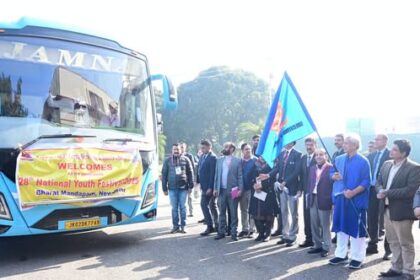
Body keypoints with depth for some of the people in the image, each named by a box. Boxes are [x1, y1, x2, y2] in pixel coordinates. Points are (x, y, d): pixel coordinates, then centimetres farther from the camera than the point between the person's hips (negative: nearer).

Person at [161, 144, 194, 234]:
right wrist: (164, 188, 1)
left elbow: (190, 173, 4)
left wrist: (191, 186, -1)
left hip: (183, 187, 0)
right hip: (172, 188, 1)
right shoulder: (167, 161, 5)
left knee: (182, 207, 4)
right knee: (174, 208, 5)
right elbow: (164, 175, 5)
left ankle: (183, 226, 12)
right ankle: (175, 226, 14)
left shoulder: (185, 160, 4)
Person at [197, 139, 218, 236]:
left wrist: (210, 187, -20)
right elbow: (199, 169, 15)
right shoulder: (202, 156, 10)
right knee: (211, 205, 15)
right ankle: (217, 226, 26)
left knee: (204, 204, -8)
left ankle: (210, 226, 1)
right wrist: (198, 182, 9)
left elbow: (213, 173, -19)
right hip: (204, 185, 9)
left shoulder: (212, 158, -16)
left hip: (209, 186, -9)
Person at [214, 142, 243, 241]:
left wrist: (240, 189, -11)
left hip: (232, 191, -4)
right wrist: (215, 188, 4)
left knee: (233, 213, 3)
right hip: (221, 190, 4)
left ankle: (234, 233, 11)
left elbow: (240, 176, -3)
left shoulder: (237, 161, 0)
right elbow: (216, 175, 11)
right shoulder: (219, 160, 12)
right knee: (221, 213, 9)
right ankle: (221, 232, 17)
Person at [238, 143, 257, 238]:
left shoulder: (255, 160, -3)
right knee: (243, 210, 10)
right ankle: (245, 229, 19)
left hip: (252, 189, -4)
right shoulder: (240, 161, 7)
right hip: (242, 189, 4)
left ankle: (251, 229, 10)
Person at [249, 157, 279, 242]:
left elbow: (272, 180, -10)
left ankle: (267, 234, 11)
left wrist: (262, 185, -17)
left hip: (268, 194, -4)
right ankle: (260, 233, 15)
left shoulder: (270, 167, -1)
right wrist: (254, 185, -8)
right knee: (256, 214, 1)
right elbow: (252, 179, 13)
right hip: (256, 194, 4)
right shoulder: (255, 167, 15)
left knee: (268, 214, -3)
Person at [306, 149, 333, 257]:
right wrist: (308, 197, 9)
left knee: (325, 225, 4)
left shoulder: (331, 168, -8)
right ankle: (317, 245, 25)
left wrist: (332, 200, -15)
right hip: (313, 199, 6)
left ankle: (326, 247, 15)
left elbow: (334, 184, -12)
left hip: (324, 200, -6)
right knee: (314, 225, 13)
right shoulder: (312, 168, 12)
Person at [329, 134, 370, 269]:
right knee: (341, 227, 12)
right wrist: (334, 176, -8)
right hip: (340, 198, 6)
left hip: (356, 200, -5)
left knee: (356, 228, 3)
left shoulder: (363, 161, -9)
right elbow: (332, 173, 16)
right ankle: (341, 255, 24)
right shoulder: (339, 159, 8)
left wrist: (354, 192, -24)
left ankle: (357, 258, 16)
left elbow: (366, 182, -12)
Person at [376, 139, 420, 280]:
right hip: (388, 209, 7)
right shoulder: (386, 164, 8)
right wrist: (380, 191, -12)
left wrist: (387, 193, -21)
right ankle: (396, 268, 31)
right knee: (393, 242, 17)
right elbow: (379, 181, 11)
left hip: (402, 211, -7)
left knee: (405, 243, 6)